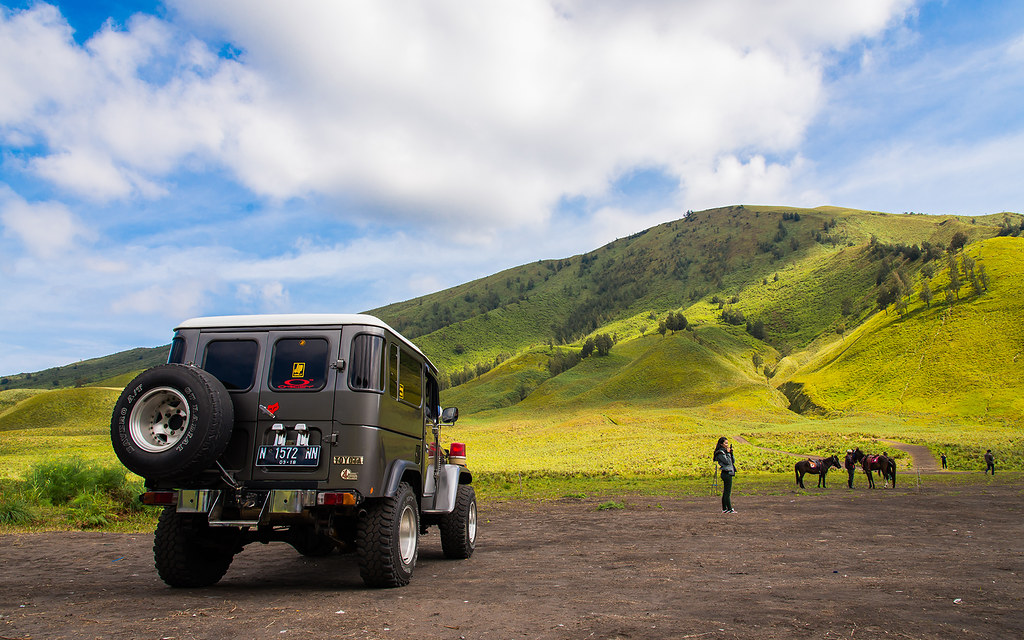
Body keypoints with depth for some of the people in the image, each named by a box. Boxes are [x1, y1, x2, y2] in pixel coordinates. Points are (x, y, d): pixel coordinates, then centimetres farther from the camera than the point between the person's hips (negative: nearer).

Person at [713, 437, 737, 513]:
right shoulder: (720, 452, -11)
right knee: (727, 492, -7)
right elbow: (727, 461, -19)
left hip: (729, 473, 10)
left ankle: (724, 508, 15)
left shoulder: (725, 451, 16)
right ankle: (729, 509, -5)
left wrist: (731, 453, 2)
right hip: (726, 473, -10)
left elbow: (733, 461, 15)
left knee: (725, 492, 11)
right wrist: (728, 453, -11)